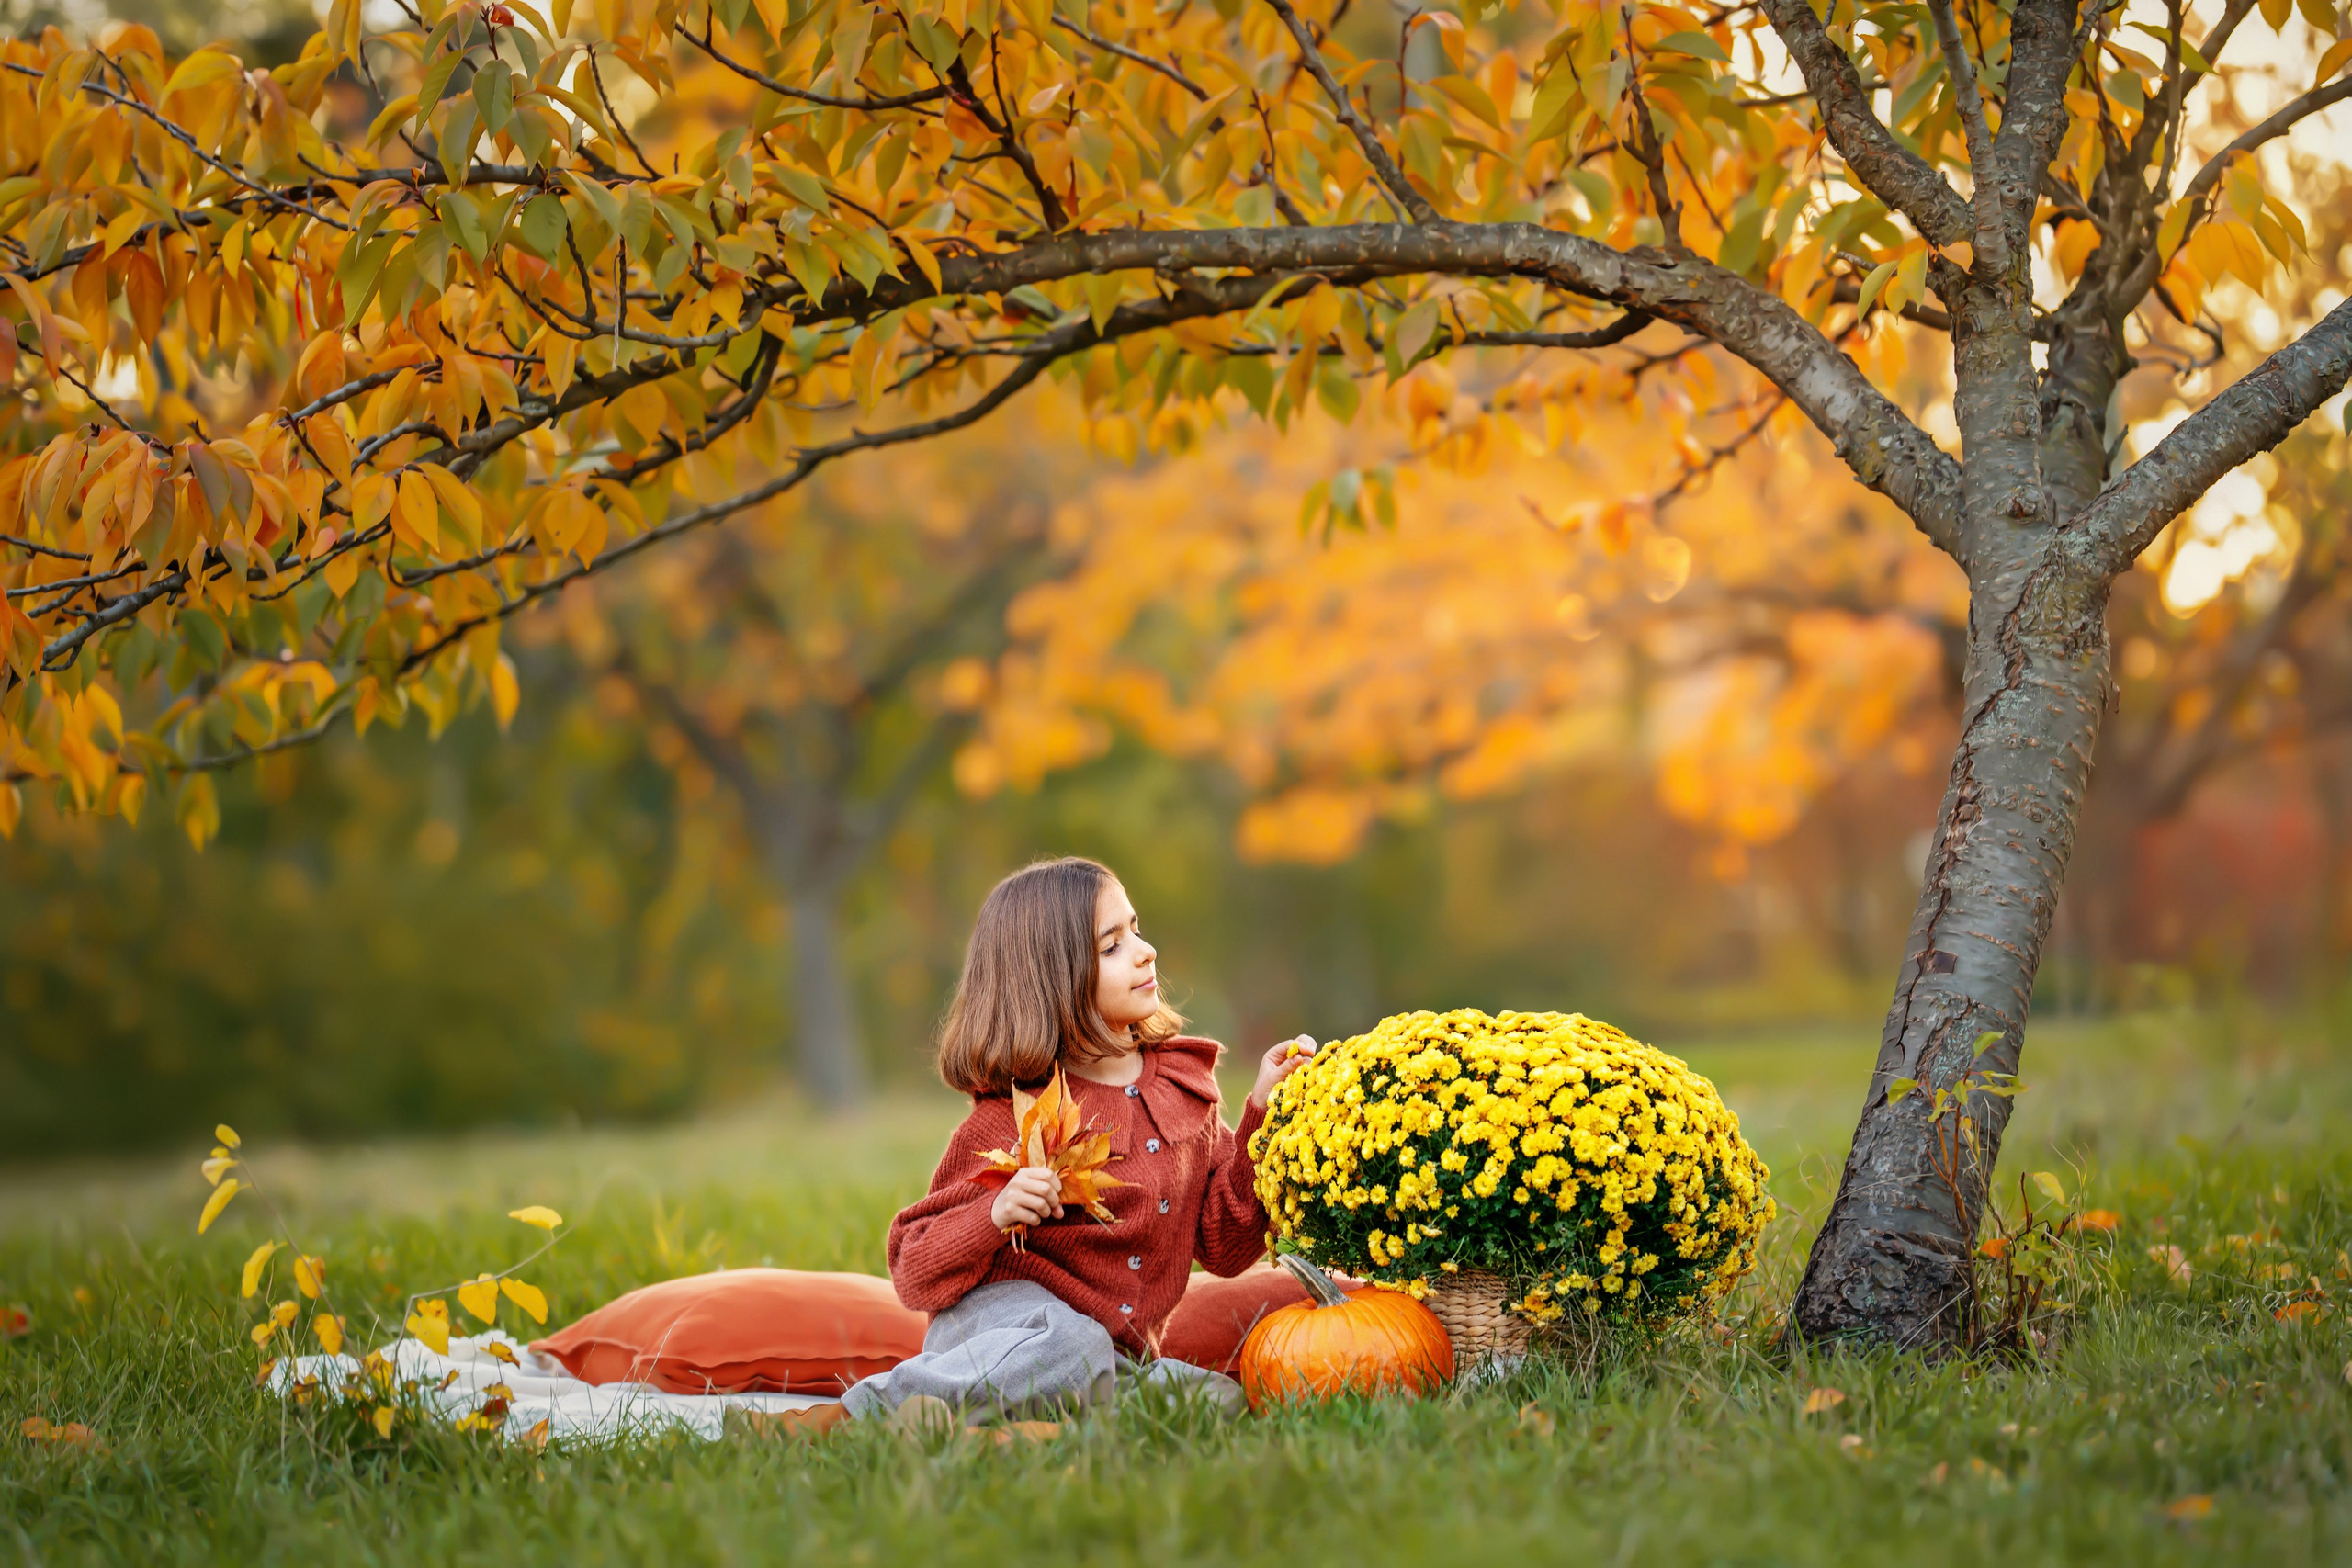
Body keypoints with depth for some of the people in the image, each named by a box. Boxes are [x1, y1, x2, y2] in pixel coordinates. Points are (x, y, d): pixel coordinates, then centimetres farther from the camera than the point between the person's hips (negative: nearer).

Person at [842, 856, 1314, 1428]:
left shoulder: (1184, 1082, 9)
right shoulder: (1011, 1117, -8)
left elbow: (1224, 1246, 11)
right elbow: (915, 1278, -6)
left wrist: (1263, 1111, 3)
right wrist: (996, 1216, -25)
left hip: (1121, 1352, 6)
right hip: (1000, 1316, -6)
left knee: (1222, 1399, -24)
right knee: (1071, 1348, -39)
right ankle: (858, 1410, -26)